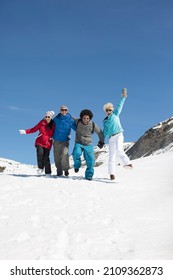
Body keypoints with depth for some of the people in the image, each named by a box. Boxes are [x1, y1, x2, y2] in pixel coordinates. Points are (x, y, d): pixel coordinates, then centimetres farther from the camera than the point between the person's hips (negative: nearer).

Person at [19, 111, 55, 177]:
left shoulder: (53, 125, 3)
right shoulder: (42, 123, 3)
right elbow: (34, 129, 7)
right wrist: (25, 131, 0)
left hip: (48, 144, 0)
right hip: (39, 142, 0)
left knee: (46, 158, -7)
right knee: (40, 153, -22)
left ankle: (48, 173, 7)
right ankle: (40, 168, 4)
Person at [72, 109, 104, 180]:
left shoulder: (93, 125, -8)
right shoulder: (77, 122, -7)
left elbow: (99, 132, 8)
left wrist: (101, 141, 15)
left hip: (88, 145, 1)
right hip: (78, 143, 0)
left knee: (90, 160, -9)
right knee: (76, 153, -29)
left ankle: (89, 175, 7)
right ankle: (77, 166, 1)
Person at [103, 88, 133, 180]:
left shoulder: (115, 114, 13)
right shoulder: (105, 121, 19)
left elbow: (120, 106, 8)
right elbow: (105, 132, 18)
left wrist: (123, 97, 1)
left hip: (119, 135, -3)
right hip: (111, 138, 3)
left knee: (119, 150, -29)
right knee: (112, 155, 1)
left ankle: (128, 163, -23)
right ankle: (111, 173, 2)